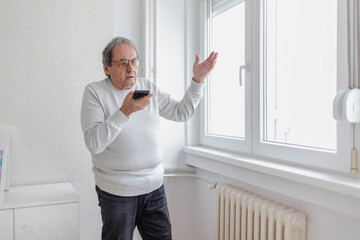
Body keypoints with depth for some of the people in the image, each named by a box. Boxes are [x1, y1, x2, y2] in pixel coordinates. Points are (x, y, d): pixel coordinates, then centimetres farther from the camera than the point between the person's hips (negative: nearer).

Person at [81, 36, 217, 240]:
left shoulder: (149, 88, 7)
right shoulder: (95, 92, -7)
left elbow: (182, 112, 11)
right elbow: (94, 144, -18)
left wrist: (198, 80, 1)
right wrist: (125, 111, -28)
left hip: (154, 186, 4)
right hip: (117, 192, -4)